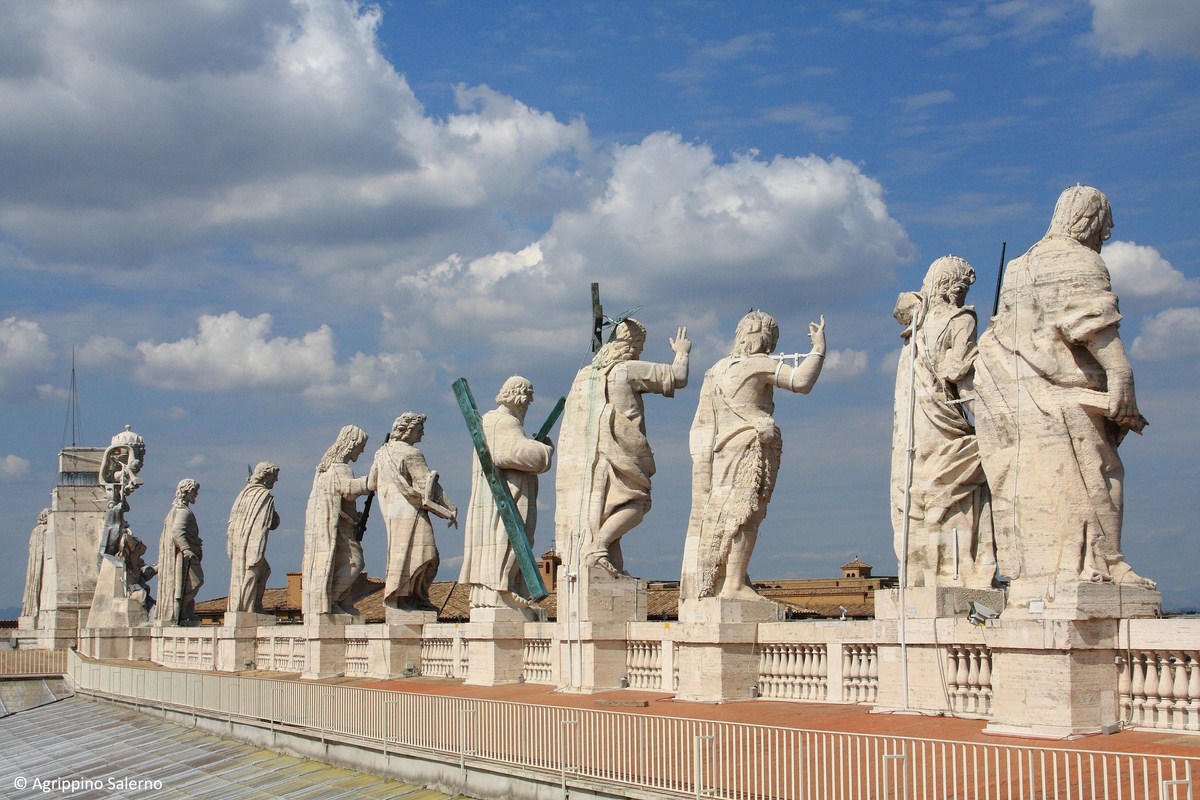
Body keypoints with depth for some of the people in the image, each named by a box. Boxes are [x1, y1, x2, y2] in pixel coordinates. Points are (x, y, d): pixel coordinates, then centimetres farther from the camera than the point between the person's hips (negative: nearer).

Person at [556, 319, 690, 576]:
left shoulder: (584, 374, 17)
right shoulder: (629, 370, -3)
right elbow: (677, 377, 3)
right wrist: (682, 353, 21)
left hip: (577, 459, 7)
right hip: (615, 455, -7)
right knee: (635, 501, 1)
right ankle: (598, 544, -21)